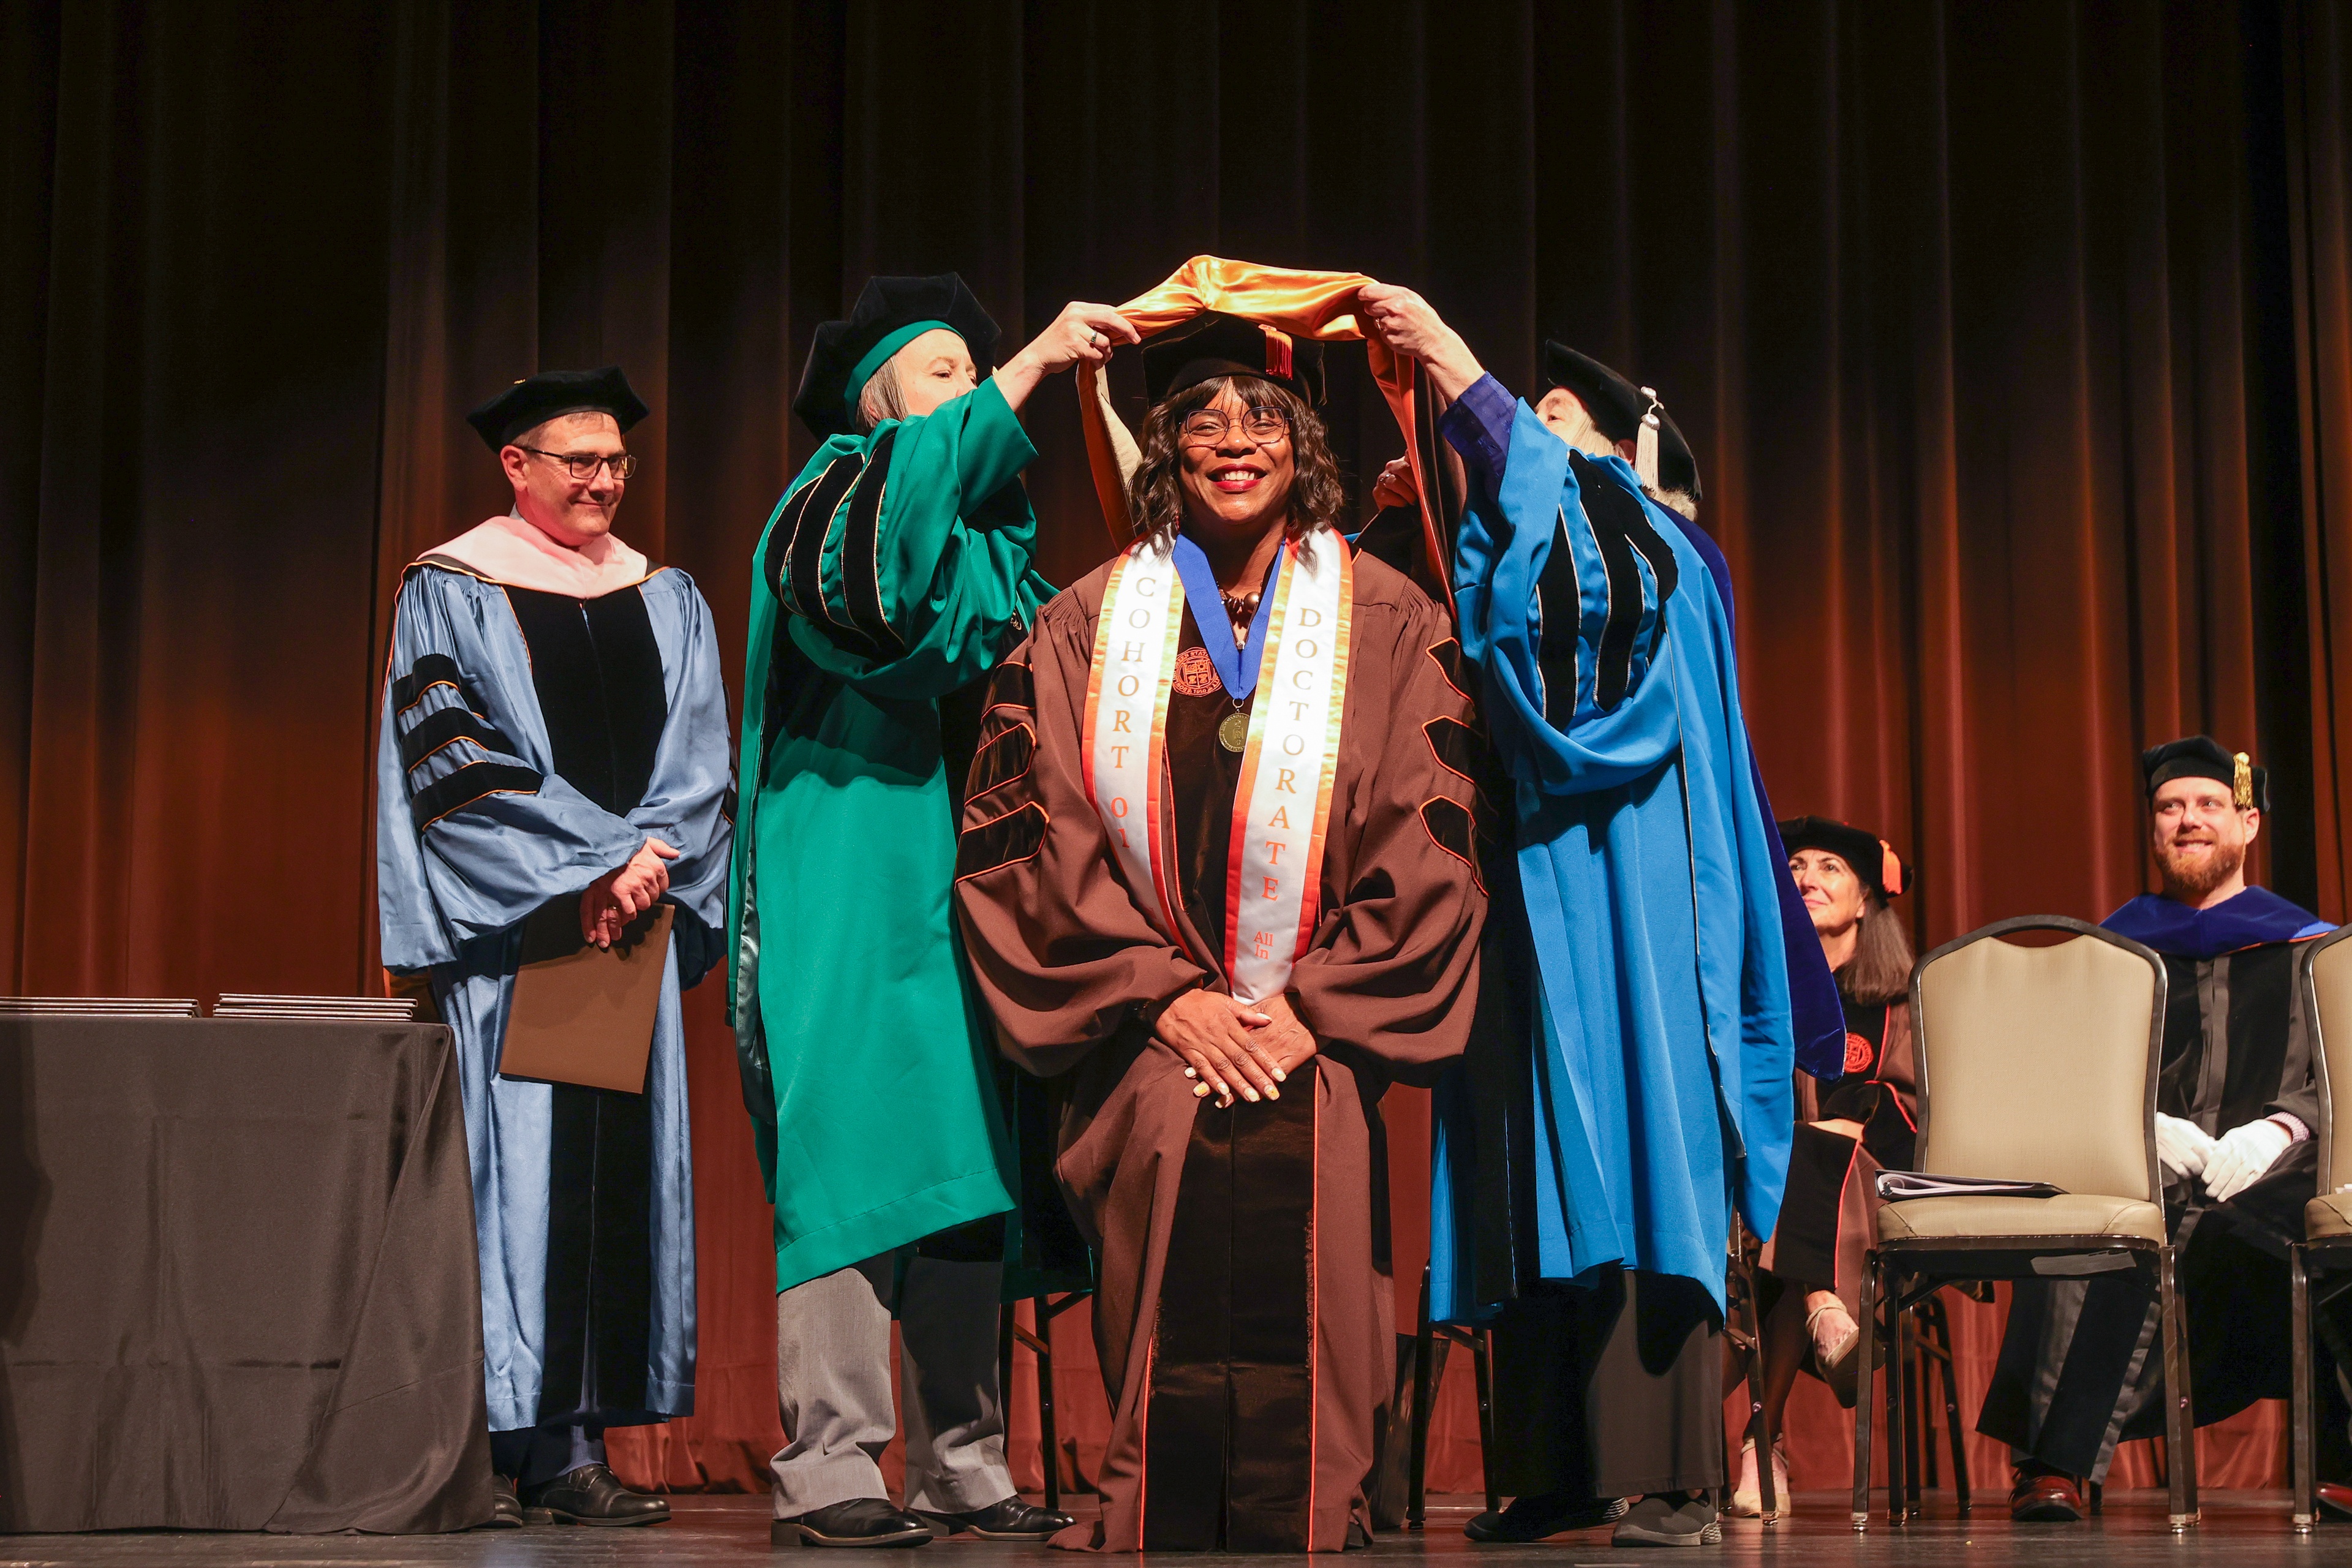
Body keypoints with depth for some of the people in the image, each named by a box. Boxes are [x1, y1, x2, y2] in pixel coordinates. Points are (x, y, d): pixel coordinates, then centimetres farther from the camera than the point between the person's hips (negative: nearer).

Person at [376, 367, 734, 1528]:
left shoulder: (667, 598, 15)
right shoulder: (451, 590, 2)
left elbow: (700, 758, 9)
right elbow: (455, 765, -8)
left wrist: (640, 866, -9)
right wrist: (598, 864, -14)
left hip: (634, 920, 5)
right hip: (504, 928, -4)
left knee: (616, 1163, 0)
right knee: (508, 1161, -9)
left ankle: (575, 1446, 3)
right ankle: (485, 1447, -7)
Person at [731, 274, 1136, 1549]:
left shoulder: (986, 532, 24)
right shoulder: (826, 500, 1)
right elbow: (868, 567, -23)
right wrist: (1032, 364, -24)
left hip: (962, 884, 7)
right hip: (850, 884, -7)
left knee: (963, 1174, 4)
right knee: (857, 1157, -11)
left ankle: (962, 1468, 7)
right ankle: (829, 1470, -10)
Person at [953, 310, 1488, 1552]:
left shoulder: (1388, 625, 7)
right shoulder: (1088, 625, 9)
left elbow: (1427, 843, 1)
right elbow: (1031, 830, 3)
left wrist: (1312, 1006, -8)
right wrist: (1167, 995, -7)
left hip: (1320, 1045, 0)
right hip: (1148, 1048, 1)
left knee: (1299, 1344, -11)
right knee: (1163, 1344, -9)